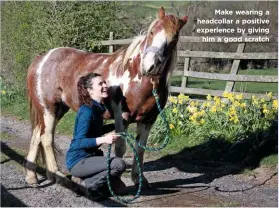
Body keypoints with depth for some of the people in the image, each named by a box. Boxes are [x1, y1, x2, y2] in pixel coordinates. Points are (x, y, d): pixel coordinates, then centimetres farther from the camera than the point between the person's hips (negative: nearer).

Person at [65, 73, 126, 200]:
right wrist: (103, 140, -39)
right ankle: (85, 185, -11)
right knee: (119, 164, -25)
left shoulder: (98, 108, 5)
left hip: (90, 156, 9)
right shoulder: (87, 111, -22)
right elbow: (79, 142, -27)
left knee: (119, 187, 14)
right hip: (78, 161, -9)